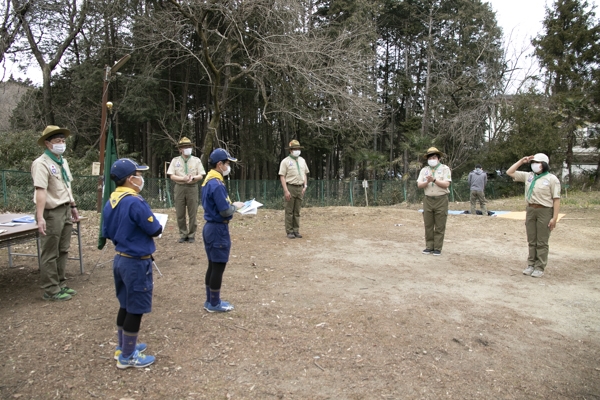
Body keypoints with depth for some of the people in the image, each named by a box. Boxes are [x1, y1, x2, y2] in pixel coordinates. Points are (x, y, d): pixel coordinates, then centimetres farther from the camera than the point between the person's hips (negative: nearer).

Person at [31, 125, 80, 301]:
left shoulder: (63, 161, 12)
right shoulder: (41, 163, -17)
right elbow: (40, 191, -26)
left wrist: (73, 206, 24)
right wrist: (40, 218, -33)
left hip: (65, 210, 9)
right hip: (52, 213, -9)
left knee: (63, 251, 16)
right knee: (50, 254, 2)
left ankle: (60, 285, 29)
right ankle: (50, 290, 12)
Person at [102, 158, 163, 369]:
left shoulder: (110, 201, 3)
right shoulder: (135, 202, -23)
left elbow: (107, 233, 12)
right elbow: (155, 230, -16)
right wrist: (150, 222, 4)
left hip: (120, 258, 9)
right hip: (137, 262, -9)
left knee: (126, 305, 21)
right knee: (135, 309, 5)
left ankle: (123, 346, 36)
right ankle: (127, 357, 17)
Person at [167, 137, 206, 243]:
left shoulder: (196, 160, 7)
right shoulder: (175, 160, 7)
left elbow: (201, 176, 2)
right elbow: (172, 176, -1)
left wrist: (193, 178, -19)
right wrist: (183, 179, -16)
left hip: (192, 188, -1)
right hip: (179, 188, 1)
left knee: (192, 213, 1)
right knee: (180, 214, 4)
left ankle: (191, 235, 12)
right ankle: (183, 234, 16)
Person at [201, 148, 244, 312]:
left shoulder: (208, 181, 9)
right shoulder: (217, 184, -21)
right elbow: (225, 211, -22)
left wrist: (230, 204, 6)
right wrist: (235, 206, -4)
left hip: (210, 227, 10)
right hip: (218, 229, -10)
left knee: (213, 266, 17)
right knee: (218, 267, 3)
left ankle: (210, 301, 28)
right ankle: (214, 304, 15)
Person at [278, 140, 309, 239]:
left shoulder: (302, 160, 13)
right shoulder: (285, 161, -5)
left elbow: (305, 174, 18)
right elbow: (282, 176, -9)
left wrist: (305, 186, 6)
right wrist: (286, 191, -16)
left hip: (300, 188, 5)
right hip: (290, 187, -5)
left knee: (297, 211, 9)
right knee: (289, 211, 0)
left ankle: (296, 231, 15)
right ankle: (289, 232, 6)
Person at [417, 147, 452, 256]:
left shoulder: (445, 168, 1)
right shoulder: (424, 170, 11)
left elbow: (446, 184, -11)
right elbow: (419, 185, 1)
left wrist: (434, 180, -21)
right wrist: (427, 182, -17)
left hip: (441, 200, -3)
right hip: (428, 200, 3)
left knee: (440, 227, 0)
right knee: (428, 225, 5)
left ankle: (438, 248, 7)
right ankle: (429, 247, 13)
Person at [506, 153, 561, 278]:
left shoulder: (551, 179, -5)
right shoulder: (528, 176, 10)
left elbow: (556, 199, -10)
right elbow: (509, 172, 13)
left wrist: (555, 217, -15)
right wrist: (521, 161, 7)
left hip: (545, 211, -5)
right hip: (530, 210, 5)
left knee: (542, 242, 1)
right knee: (531, 241, 11)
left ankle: (540, 268, 7)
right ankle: (531, 265, 19)